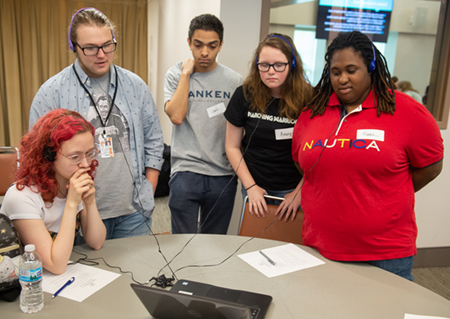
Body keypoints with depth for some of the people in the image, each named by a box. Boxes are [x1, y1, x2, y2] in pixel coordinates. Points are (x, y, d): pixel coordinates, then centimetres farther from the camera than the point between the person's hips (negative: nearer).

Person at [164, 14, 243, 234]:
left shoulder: (234, 81, 4)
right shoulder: (175, 75, 1)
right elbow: (176, 116, -15)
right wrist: (186, 73, -9)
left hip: (223, 175, 2)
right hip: (185, 172, -1)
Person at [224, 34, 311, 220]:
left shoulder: (307, 99, -12)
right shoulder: (244, 95, -6)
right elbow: (232, 147, 0)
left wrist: (298, 192, -11)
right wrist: (251, 187, -5)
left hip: (293, 189, -2)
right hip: (255, 187, 2)